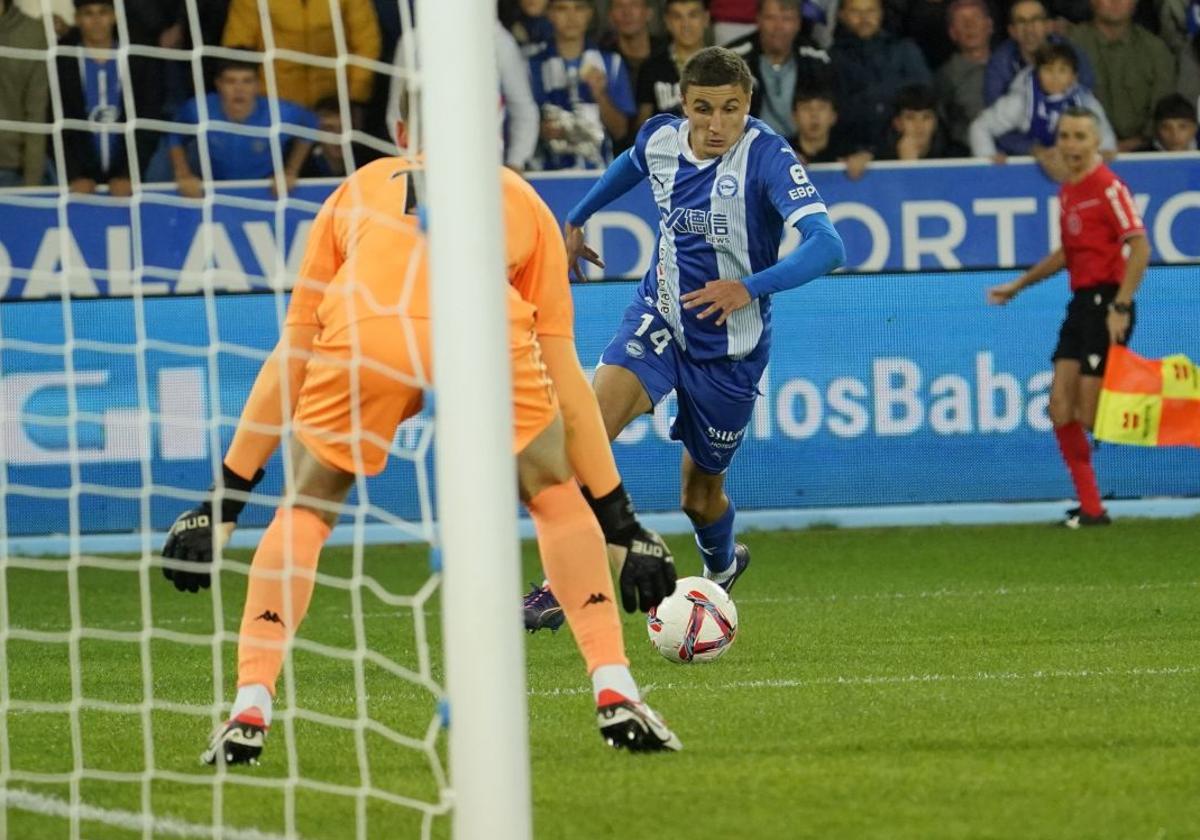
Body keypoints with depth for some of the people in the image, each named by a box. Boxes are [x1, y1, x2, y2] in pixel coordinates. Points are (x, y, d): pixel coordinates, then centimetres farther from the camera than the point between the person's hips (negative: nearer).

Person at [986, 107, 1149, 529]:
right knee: (1061, 411, 3)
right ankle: (1091, 507, 7)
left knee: (1092, 416, -11)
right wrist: (1018, 285, 31)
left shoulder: (1109, 188, -11)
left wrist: (1120, 307, -23)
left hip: (1106, 302, -9)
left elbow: (1140, 248, -17)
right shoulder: (1067, 192, 15)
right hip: (1081, 302, 9)